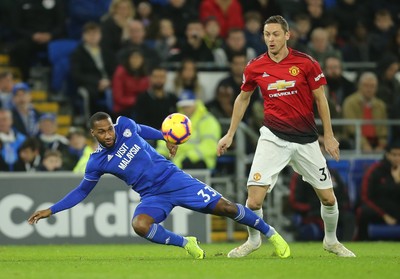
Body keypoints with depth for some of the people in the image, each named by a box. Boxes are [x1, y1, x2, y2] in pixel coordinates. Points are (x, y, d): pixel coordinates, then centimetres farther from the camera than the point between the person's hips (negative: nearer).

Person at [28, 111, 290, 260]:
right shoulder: (96, 162, -8)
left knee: (224, 207, -8)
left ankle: (270, 232, 10)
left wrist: (166, 137, 15)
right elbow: (82, 191, 5)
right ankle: (186, 244, -11)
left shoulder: (125, 125, -7)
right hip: (153, 196, 0)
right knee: (139, 224, -32)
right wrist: (51, 210, 0)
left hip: (173, 178, 0)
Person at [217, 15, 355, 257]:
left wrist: (329, 136, 1)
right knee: (254, 199, -13)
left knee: (328, 198, 4)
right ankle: (253, 240, 15)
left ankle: (331, 241, 31)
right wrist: (230, 134, 14)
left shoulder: (306, 63, -7)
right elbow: (243, 98, 15)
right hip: (273, 137, 0)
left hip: (306, 139, 0)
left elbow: (320, 99, 2)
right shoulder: (255, 67, -1)